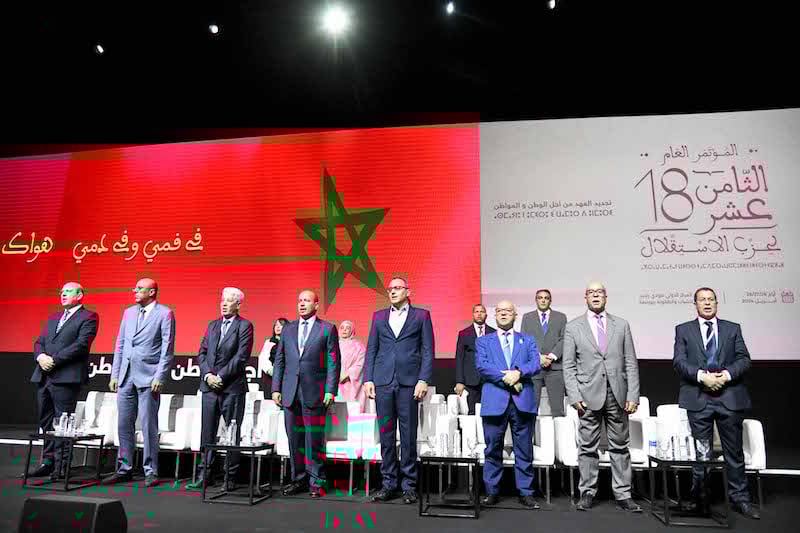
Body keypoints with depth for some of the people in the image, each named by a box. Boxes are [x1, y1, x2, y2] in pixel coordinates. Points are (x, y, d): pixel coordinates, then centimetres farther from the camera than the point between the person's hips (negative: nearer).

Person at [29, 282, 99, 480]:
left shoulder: (88, 317, -1)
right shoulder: (52, 319, 23)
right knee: (46, 422, 12)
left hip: (66, 377, -7)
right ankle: (48, 462, 22)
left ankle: (61, 466, 2)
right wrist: (40, 357, -4)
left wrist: (54, 360, -15)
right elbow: (39, 342, 17)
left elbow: (81, 345, -12)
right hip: (43, 376, 8)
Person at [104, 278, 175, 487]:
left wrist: (160, 377, -13)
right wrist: (115, 374, 11)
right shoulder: (129, 312, 15)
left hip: (148, 376, -6)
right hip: (126, 376, 6)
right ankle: (124, 469, 22)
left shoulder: (164, 313, -3)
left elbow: (167, 348, -8)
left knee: (149, 425, -2)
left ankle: (151, 472, 8)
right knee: (124, 424, 11)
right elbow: (120, 345, 17)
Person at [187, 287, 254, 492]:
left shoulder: (244, 326, -3)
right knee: (207, 432, 9)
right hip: (209, 385, 5)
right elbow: (202, 353, 11)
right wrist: (207, 375, -5)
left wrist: (221, 377, -13)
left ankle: (231, 477, 12)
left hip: (232, 387, -5)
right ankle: (205, 475, 19)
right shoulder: (212, 325, 15)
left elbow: (241, 356, -11)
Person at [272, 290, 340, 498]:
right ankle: (298, 479, 23)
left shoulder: (328, 329, 2)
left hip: (314, 393, -4)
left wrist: (330, 390, -9)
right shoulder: (288, 329, 14)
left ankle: (316, 483, 13)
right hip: (290, 392, 4)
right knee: (295, 439, 10)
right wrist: (276, 388, 7)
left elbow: (334, 362, -2)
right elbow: (279, 360, 14)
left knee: (314, 440, 0)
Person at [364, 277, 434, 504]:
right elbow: (371, 349, 12)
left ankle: (409, 485, 13)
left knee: (408, 435, 2)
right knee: (386, 435, 7)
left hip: (409, 382, -3)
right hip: (383, 382, 3)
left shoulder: (421, 315, 7)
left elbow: (427, 351, 2)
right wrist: (368, 379, 3)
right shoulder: (379, 316, 15)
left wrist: (423, 380, -8)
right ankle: (389, 483, 18)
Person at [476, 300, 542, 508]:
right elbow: (481, 366, -2)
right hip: (495, 401, -1)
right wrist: (505, 378, -14)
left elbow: (536, 364, 2)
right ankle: (492, 492, 17)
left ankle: (525, 492, 18)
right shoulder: (483, 341, 14)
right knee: (493, 449, 5)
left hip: (523, 400, 1)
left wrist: (519, 372, -17)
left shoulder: (528, 340, 17)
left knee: (524, 450, 6)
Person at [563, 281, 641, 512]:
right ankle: (587, 493, 16)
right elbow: (569, 366, 1)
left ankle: (622, 495, 19)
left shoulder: (621, 325, 8)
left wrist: (633, 395, -1)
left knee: (620, 447, 9)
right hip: (589, 396, -2)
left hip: (617, 395, 2)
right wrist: (574, 396, -7)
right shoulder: (573, 327, 3)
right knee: (588, 447, 5)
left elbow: (631, 363, 6)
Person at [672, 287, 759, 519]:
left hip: (730, 397, 1)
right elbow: (679, 361, -3)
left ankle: (740, 498, 21)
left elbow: (744, 359, 2)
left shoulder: (733, 329, 11)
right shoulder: (683, 330, 7)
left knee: (734, 451, 8)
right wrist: (702, 376, -17)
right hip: (698, 398, -1)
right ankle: (698, 497, 21)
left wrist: (726, 375, -14)